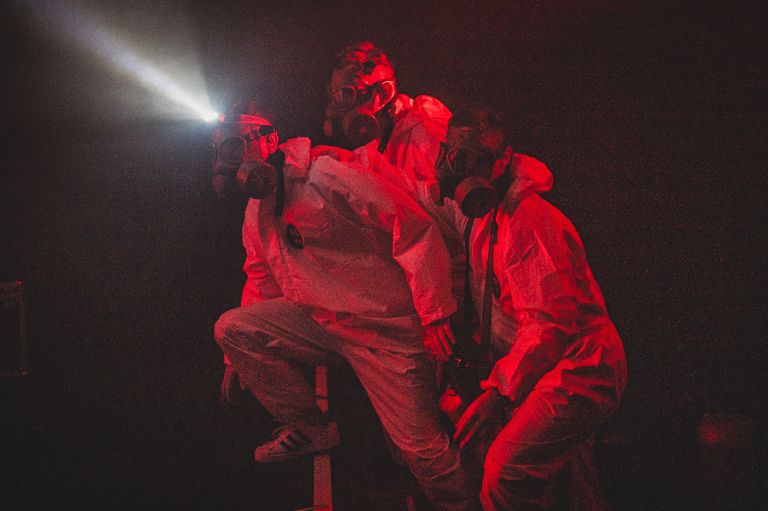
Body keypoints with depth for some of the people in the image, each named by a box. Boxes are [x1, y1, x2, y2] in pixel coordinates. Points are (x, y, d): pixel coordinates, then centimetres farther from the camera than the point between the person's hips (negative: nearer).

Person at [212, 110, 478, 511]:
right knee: (230, 328, -8)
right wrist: (242, 356, 18)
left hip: (385, 326, -7)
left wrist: (434, 313, -19)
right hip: (319, 323, 7)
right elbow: (262, 281, 22)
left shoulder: (329, 177, -19)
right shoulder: (257, 211, 8)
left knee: (420, 447, -9)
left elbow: (414, 230, -21)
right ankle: (310, 428, 4)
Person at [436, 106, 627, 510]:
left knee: (505, 471, -23)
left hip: (578, 370, -10)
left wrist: (498, 393, -32)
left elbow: (548, 322, -29)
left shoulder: (528, 221, -24)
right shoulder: (485, 218, 8)